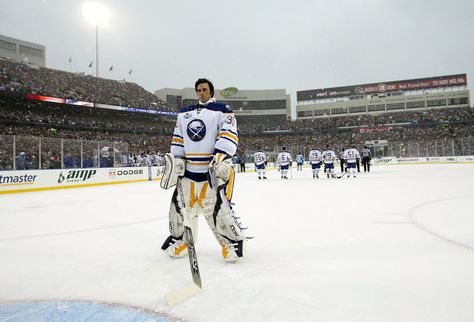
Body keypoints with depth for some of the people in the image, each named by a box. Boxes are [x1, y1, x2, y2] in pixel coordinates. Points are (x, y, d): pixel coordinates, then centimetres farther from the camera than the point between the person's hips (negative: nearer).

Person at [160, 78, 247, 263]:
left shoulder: (222, 111, 1)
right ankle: (180, 239, 30)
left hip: (214, 169, -5)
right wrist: (175, 161, 10)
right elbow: (178, 139, 21)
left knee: (216, 209, -11)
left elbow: (229, 135, -11)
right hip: (188, 169, 6)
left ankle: (232, 242, 9)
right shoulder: (184, 113, 19)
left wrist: (220, 157, -23)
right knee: (181, 205, 8)